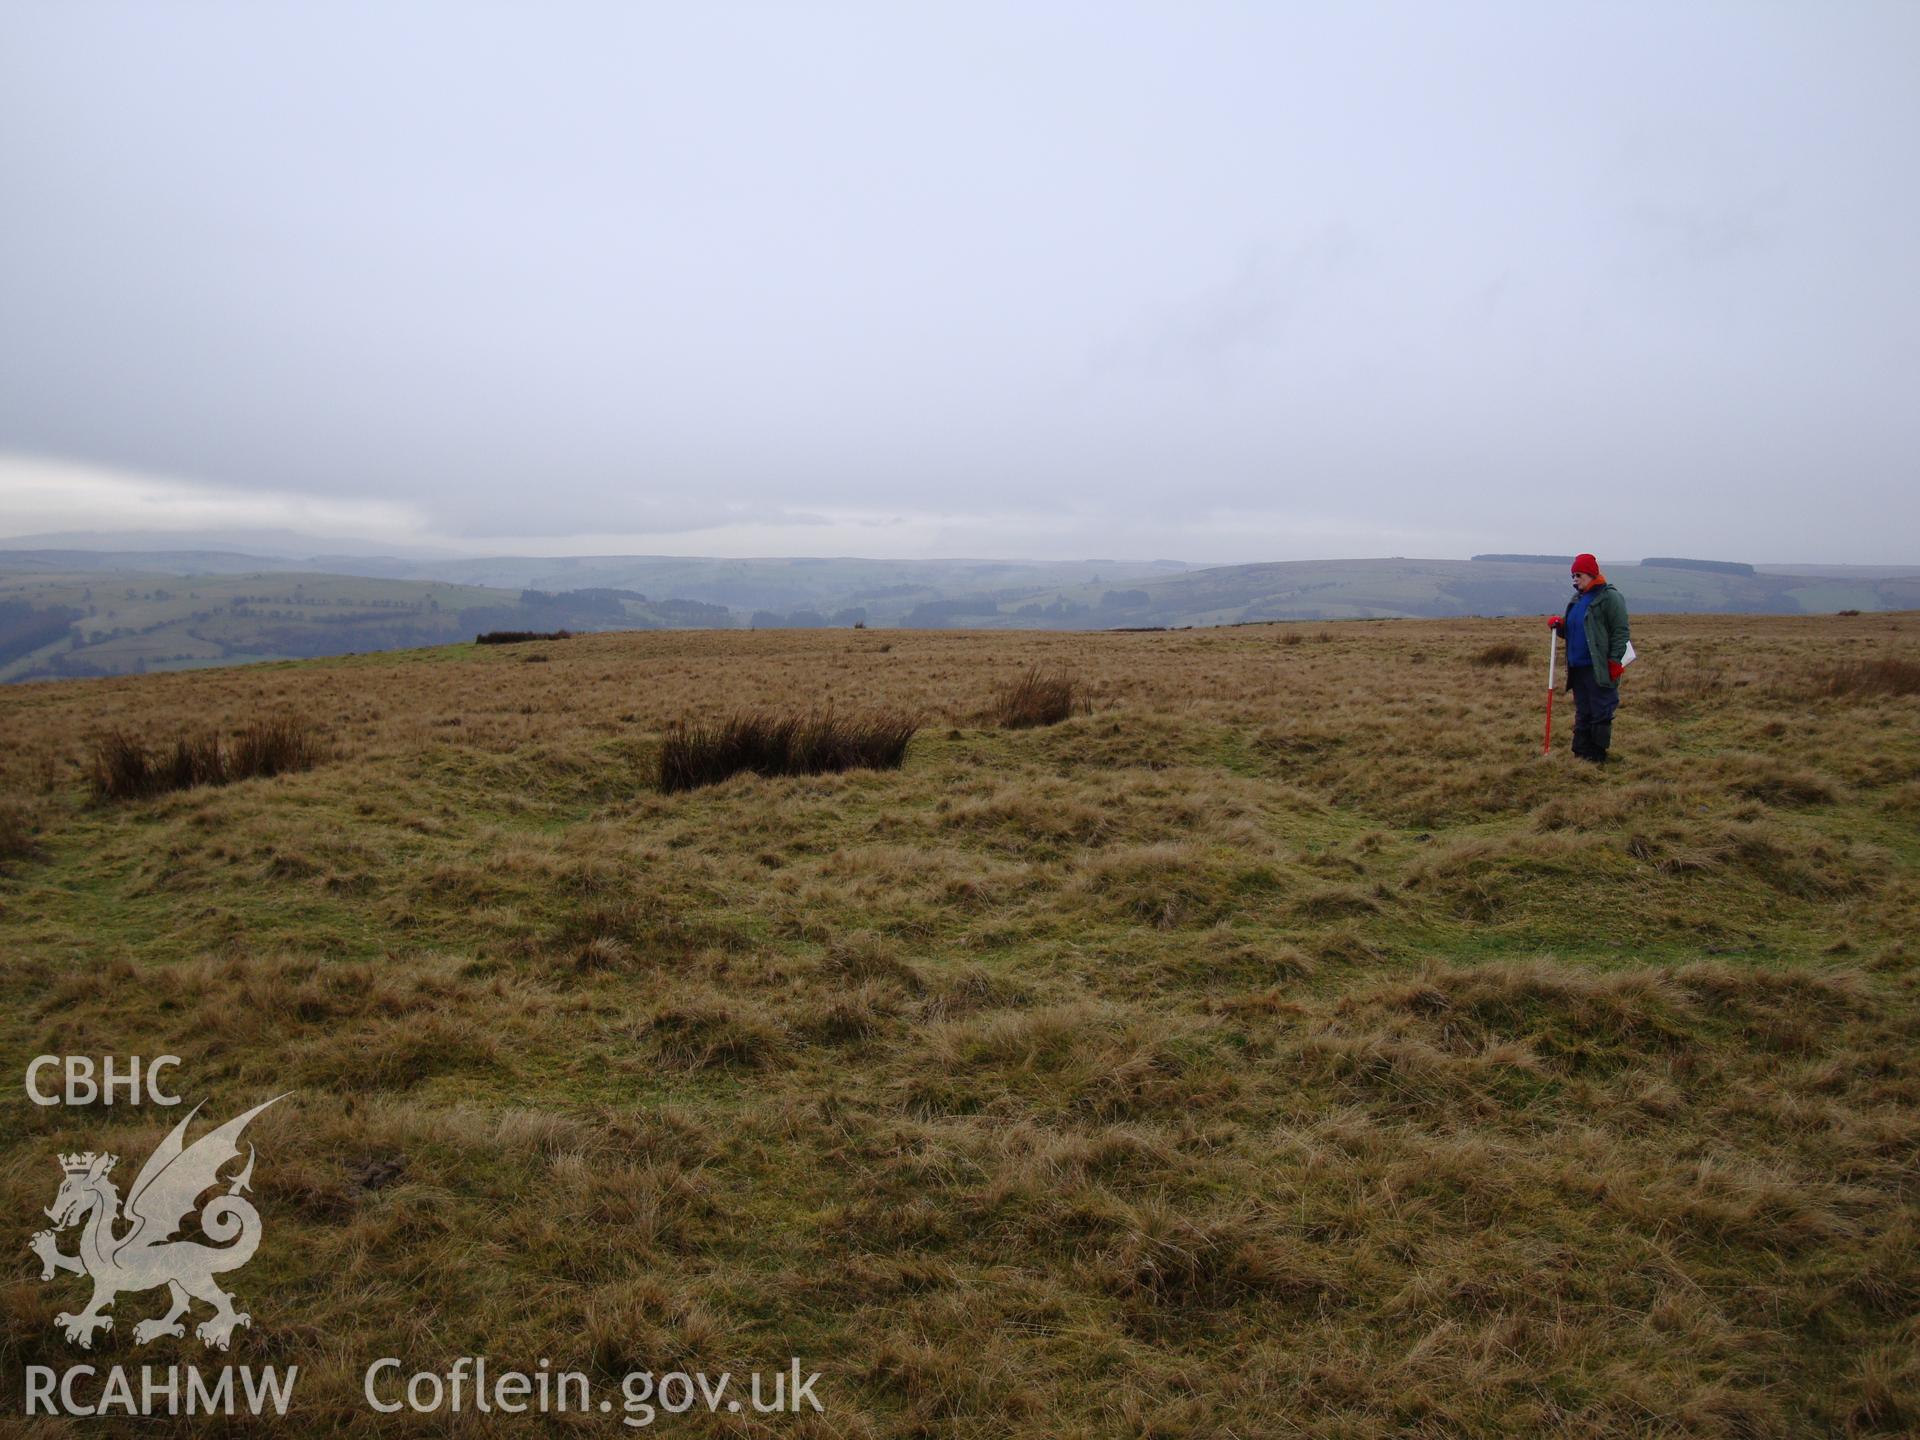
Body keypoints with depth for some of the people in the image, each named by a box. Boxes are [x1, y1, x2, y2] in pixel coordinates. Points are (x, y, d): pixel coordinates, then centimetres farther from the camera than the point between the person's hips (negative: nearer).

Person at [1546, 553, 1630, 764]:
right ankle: (1580, 754, 17)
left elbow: (1620, 631, -12)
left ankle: (1597, 757, 2)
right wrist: (1559, 625, 5)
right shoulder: (1576, 600, 18)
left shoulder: (1609, 597, -7)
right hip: (1577, 667, 8)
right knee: (1582, 714, 12)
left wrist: (1614, 661, -17)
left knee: (1601, 714, -2)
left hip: (1599, 669, -8)